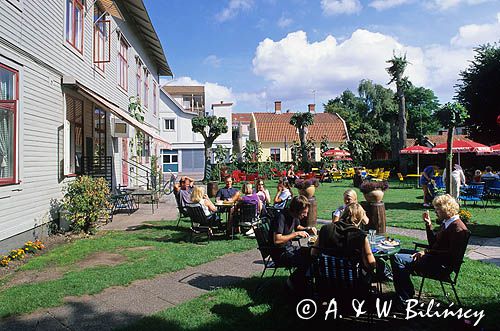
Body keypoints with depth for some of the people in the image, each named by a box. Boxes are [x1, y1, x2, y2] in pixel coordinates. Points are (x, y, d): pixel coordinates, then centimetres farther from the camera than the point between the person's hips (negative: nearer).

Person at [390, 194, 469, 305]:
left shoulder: (458, 228, -15)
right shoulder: (446, 223, 15)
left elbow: (452, 254, -22)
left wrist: (427, 252, -23)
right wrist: (429, 224, 12)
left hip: (439, 263, -11)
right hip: (432, 257, 11)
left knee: (397, 259, -21)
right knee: (398, 252, 13)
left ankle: (405, 298, -11)